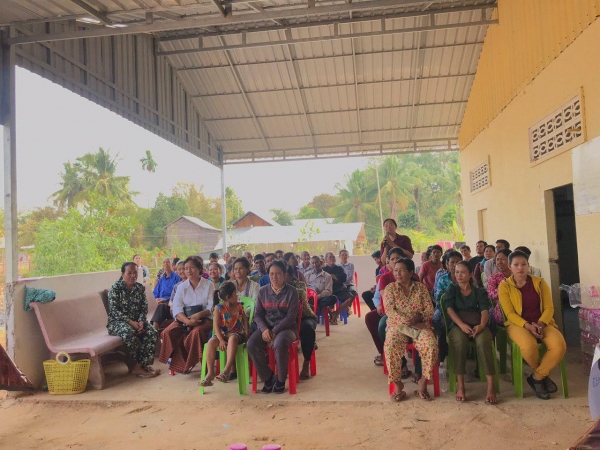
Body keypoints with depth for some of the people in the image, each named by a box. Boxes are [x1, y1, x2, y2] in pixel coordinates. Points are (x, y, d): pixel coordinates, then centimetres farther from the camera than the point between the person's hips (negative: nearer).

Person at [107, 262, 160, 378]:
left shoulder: (140, 288, 6)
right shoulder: (115, 288, -8)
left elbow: (144, 308, 4)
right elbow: (114, 311, -16)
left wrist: (141, 321, -17)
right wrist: (130, 322, -25)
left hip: (137, 321, 5)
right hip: (117, 322, -5)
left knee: (152, 333, -23)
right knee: (130, 333, -37)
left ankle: (144, 364, -16)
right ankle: (137, 366, -23)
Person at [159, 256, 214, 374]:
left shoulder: (208, 285, 6)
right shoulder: (181, 287, 11)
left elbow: (212, 307, -4)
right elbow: (177, 309, -3)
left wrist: (199, 315, -24)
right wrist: (187, 321, -23)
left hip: (204, 319, -3)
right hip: (184, 319, 3)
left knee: (196, 332, -35)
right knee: (168, 332, -24)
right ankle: (181, 363, -12)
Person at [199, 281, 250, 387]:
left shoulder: (239, 306, 8)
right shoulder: (218, 308, -1)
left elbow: (245, 320, 11)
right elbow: (217, 326, -7)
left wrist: (247, 333, -5)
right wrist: (221, 340, -20)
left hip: (237, 333, 0)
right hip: (223, 334, 0)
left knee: (232, 338, -38)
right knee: (211, 342, -31)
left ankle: (227, 369, -43)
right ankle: (210, 373, -26)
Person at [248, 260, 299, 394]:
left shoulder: (292, 291, -4)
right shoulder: (263, 291, 6)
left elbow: (291, 316, -10)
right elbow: (258, 314, 5)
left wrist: (274, 331, -19)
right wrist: (264, 329, -15)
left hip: (287, 327, -3)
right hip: (266, 327, 4)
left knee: (279, 344, -36)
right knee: (251, 344, -26)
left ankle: (281, 379, -9)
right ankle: (267, 377, -4)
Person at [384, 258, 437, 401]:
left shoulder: (421, 288, 8)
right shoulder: (390, 288, 5)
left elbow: (430, 311, 3)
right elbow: (389, 310, -8)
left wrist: (419, 317, -19)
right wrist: (408, 321, -19)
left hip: (419, 326, 1)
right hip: (397, 325, -1)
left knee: (431, 346, -29)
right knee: (390, 347, -31)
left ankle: (423, 381, -9)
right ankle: (397, 384, -12)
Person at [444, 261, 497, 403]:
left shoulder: (480, 292, 17)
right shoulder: (451, 289, 17)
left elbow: (484, 311, 1)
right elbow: (449, 309, 1)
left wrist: (481, 325, -23)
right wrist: (462, 325, -19)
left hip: (477, 325, 1)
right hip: (458, 325, 0)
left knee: (483, 341, -35)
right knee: (460, 341, -36)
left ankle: (491, 386, -34)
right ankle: (460, 386, -31)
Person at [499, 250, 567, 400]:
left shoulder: (540, 282, 5)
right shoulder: (504, 286, -2)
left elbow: (549, 308, 1)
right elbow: (510, 313, -7)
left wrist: (540, 324, -18)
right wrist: (528, 326, -22)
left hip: (542, 323, 3)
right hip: (518, 324, -3)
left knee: (560, 346, -29)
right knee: (528, 346, -36)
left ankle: (536, 377, -6)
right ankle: (543, 375, -1)